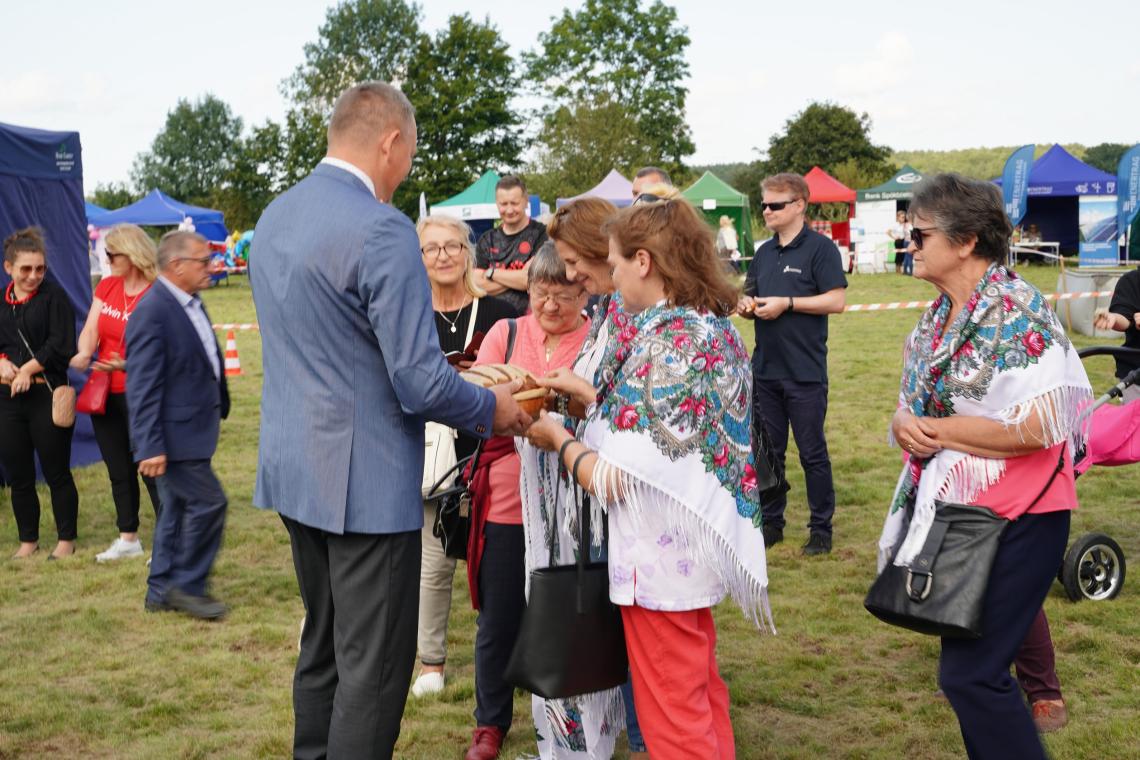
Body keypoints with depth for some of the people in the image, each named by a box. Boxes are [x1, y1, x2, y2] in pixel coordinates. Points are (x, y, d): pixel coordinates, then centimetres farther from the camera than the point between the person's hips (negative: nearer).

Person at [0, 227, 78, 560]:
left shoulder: (54, 296, -4)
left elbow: (62, 345, -11)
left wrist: (28, 368, -12)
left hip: (48, 395, -5)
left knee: (56, 473, 3)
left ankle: (66, 539, 15)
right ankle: (28, 540, 24)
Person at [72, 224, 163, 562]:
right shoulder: (106, 286, 5)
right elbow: (91, 329, -1)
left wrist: (127, 365, -34)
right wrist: (84, 353, -22)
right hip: (104, 393, 7)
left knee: (150, 468, -5)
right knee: (118, 469, 15)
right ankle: (128, 539, 27)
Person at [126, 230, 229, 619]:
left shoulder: (192, 303, 9)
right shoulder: (152, 312, -20)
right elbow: (142, 386, -22)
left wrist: (220, 406, 21)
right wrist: (150, 446, -24)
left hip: (194, 429, 10)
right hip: (175, 433, -10)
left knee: (178, 508, 15)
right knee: (208, 502, -7)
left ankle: (162, 592, 25)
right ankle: (187, 586, 8)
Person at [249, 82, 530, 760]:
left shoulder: (273, 218, 9)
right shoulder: (382, 230, -19)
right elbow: (421, 384, -21)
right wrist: (494, 409, -2)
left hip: (295, 470, 9)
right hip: (365, 481, -9)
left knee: (322, 647, 21)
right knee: (374, 666, 2)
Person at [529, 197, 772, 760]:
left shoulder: (664, 346, -24)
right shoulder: (715, 326, 4)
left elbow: (613, 481, -22)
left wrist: (558, 438, -6)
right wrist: (588, 394, 11)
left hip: (662, 555, -9)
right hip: (699, 541, 9)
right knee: (702, 699, 23)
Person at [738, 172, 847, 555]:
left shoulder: (819, 248, -7)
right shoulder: (763, 253, 14)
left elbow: (836, 300, -14)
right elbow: (750, 298, 21)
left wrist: (786, 302, -18)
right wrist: (746, 305, -2)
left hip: (805, 372, -6)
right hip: (765, 369, 7)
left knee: (812, 453, 2)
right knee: (768, 451, 12)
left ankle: (821, 528, 12)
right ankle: (771, 522, 23)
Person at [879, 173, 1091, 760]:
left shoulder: (1017, 312, -18)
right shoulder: (936, 319, 9)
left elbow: (1035, 427, -28)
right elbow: (911, 407, 15)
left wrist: (937, 430, -18)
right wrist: (904, 425, -9)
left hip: (1013, 520, -9)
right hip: (952, 511, 9)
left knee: (969, 673, -7)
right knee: (970, 670, 17)